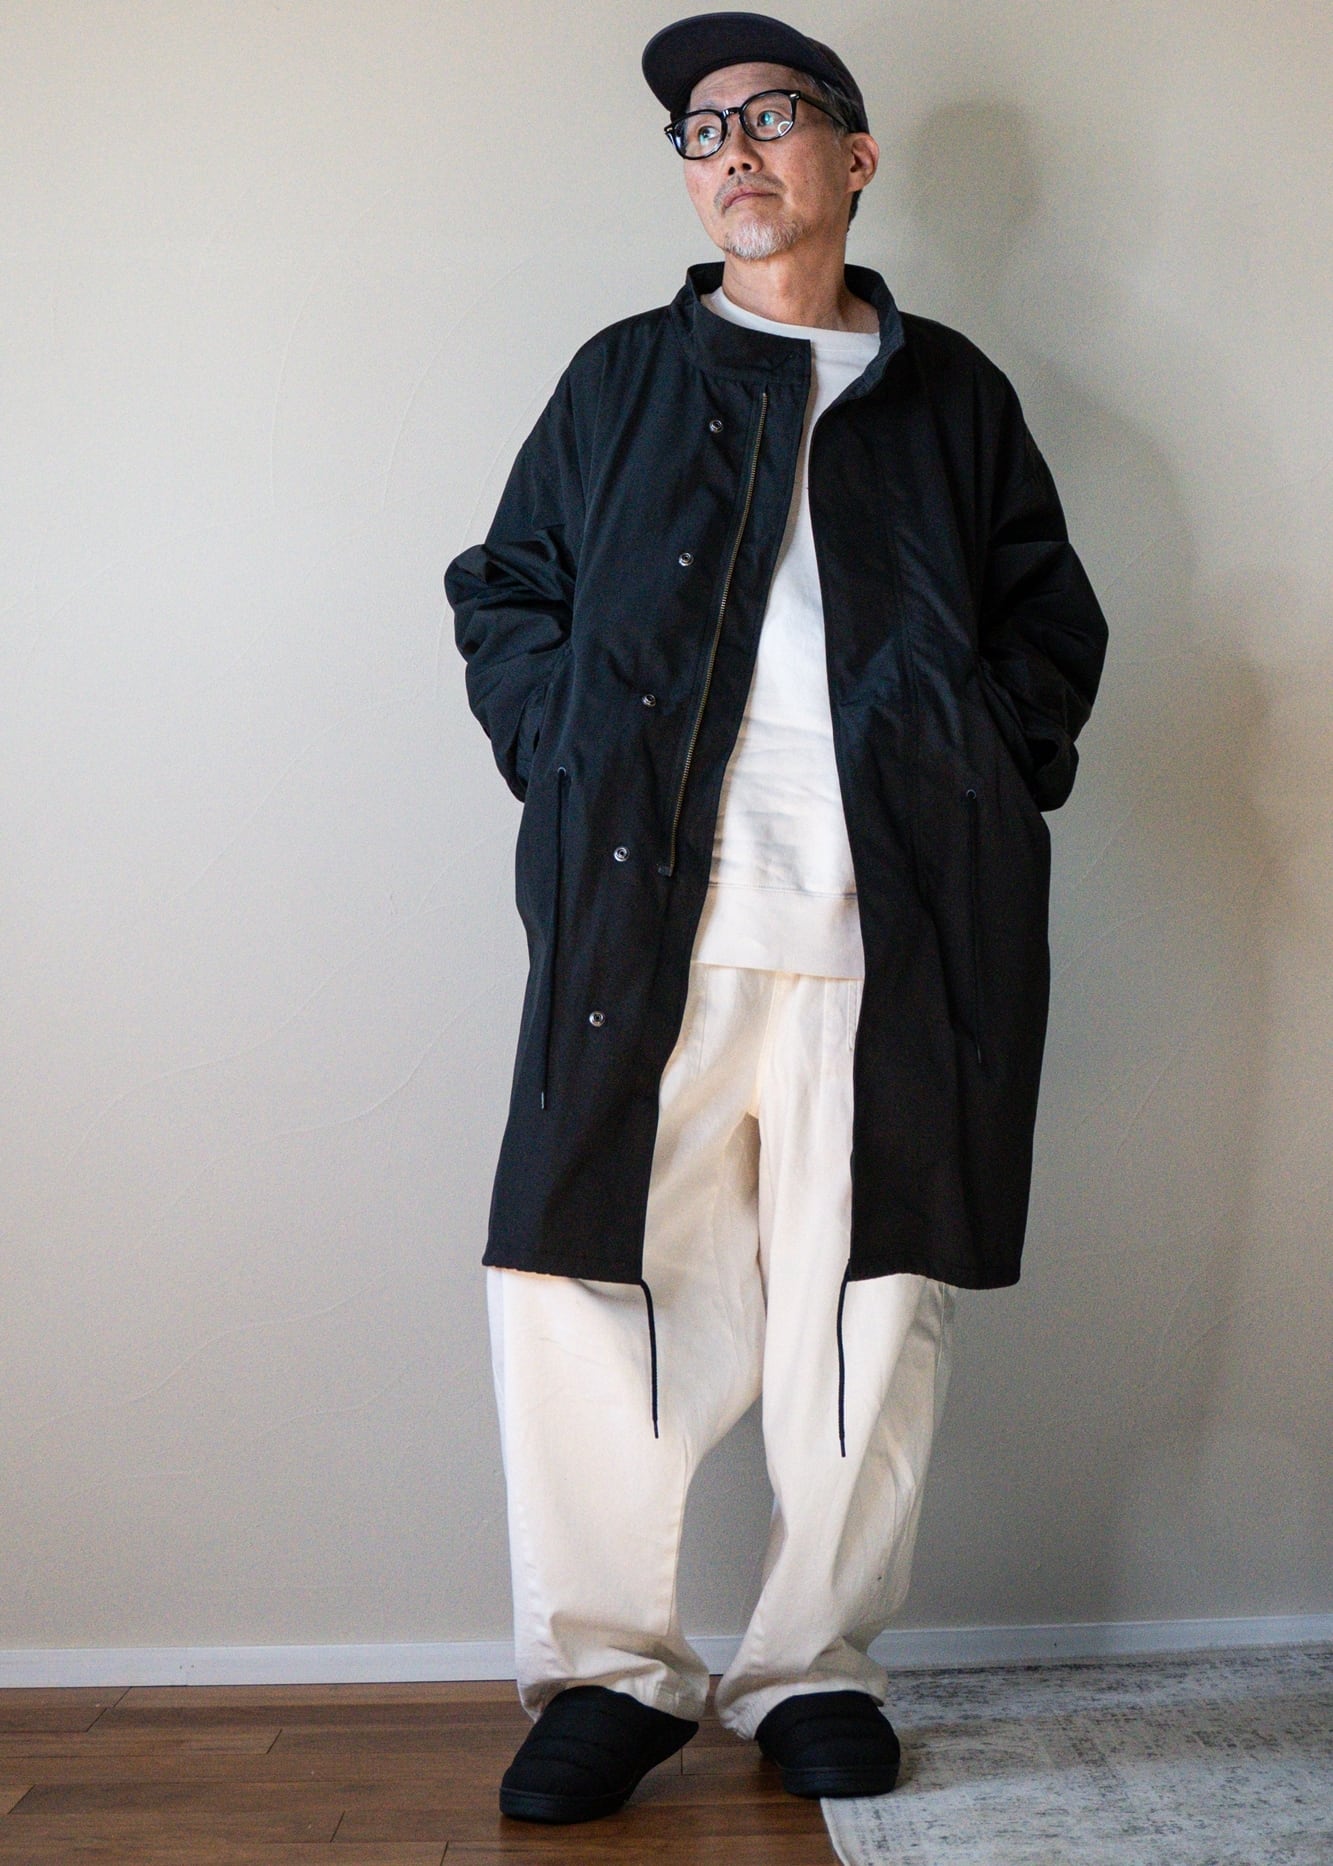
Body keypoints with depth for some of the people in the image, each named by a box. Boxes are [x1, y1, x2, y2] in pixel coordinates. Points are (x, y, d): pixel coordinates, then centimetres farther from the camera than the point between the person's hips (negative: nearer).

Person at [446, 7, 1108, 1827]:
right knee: (588, 1286, -4)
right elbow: (505, 593, 16)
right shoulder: (621, 378, 18)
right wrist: (571, 769, 1)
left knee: (869, 1306, 2)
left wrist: (986, 776, 2)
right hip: (647, 915, 0)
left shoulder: (950, 391, 18)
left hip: (890, 927, 0)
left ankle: (818, 1667, 18)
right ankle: (611, 1669, 12)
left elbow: (1053, 620, 18)